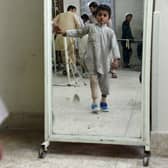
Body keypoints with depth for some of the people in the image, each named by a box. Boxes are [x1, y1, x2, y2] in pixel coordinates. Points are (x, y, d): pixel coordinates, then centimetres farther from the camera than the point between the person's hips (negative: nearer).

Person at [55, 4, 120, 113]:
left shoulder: (110, 32, 0)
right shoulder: (90, 27, 3)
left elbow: (114, 46, -7)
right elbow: (78, 32, 13)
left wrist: (116, 59, -18)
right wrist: (64, 32, 6)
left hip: (105, 61, 1)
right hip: (92, 60, -1)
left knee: (105, 81, 11)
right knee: (94, 80, -7)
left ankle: (104, 101, 28)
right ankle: (95, 103, -1)